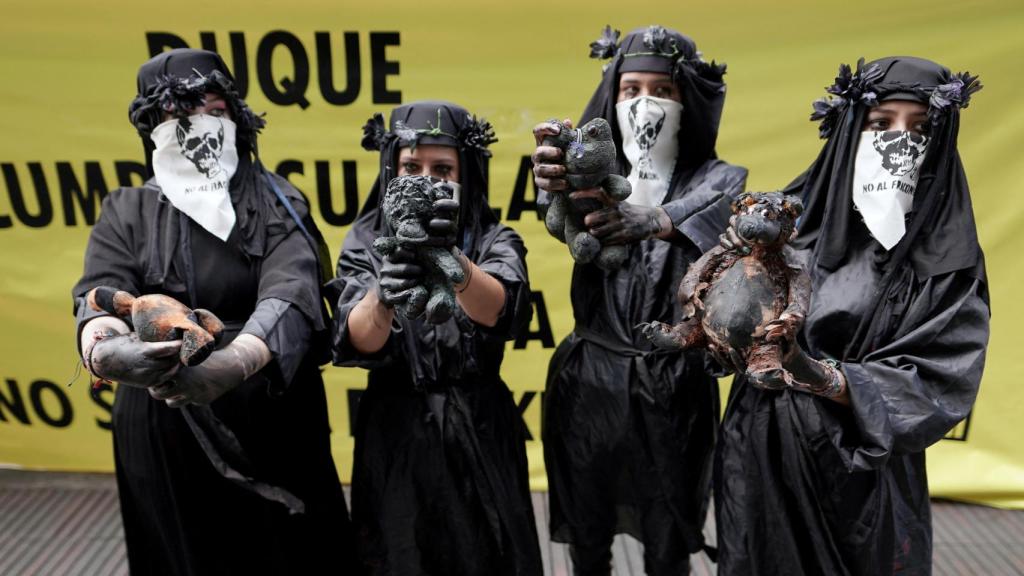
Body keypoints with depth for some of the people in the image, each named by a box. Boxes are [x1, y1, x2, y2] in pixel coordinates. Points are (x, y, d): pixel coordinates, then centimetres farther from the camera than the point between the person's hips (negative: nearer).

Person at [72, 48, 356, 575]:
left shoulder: (278, 204, -3)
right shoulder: (126, 213, 4)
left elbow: (290, 294, -20)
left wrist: (235, 359, -42)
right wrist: (104, 352, -38)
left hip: (271, 422, -1)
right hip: (161, 433, 2)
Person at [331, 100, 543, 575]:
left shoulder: (495, 241, -4)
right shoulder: (365, 243, -3)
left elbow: (498, 309, -26)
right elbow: (356, 342, -20)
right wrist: (383, 295, -42)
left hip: (479, 436, 0)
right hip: (394, 437, 0)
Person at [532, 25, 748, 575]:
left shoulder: (717, 178, -3)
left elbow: (724, 207, -28)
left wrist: (653, 221, -50)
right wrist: (557, 187, -47)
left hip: (674, 385, -1)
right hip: (588, 379, 2)